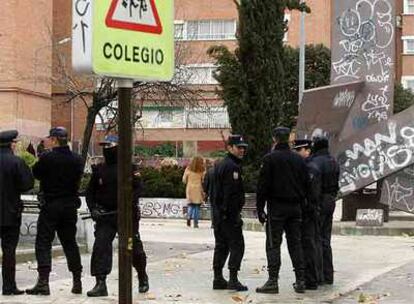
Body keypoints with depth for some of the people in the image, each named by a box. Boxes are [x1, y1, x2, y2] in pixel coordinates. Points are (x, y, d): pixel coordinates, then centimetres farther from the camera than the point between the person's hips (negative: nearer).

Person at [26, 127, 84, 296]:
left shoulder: (46, 158, -14)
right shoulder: (76, 160, 0)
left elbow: (36, 173, -2)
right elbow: (78, 179, 9)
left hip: (50, 206, -5)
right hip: (70, 206, 5)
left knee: (43, 243, -1)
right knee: (70, 243, 14)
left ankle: (43, 281, -11)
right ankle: (77, 281, 16)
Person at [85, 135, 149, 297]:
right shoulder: (99, 170, 6)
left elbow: (138, 188, -8)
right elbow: (90, 192, 11)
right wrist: (93, 208, -4)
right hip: (105, 216, 3)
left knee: (134, 247, 9)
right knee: (100, 246, -13)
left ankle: (143, 278, 34)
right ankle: (101, 284, -12)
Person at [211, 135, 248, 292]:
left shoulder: (220, 165, 18)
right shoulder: (232, 167, -14)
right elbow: (231, 194, -21)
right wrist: (235, 215, -20)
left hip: (217, 213, 10)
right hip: (229, 214, -10)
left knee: (221, 246, 13)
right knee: (236, 245, -6)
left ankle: (218, 279, 15)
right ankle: (233, 279, -10)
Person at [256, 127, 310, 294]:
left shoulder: (270, 158, -7)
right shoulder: (298, 159, 9)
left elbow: (263, 186, -9)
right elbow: (306, 185, 12)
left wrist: (260, 209, -5)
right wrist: (300, 203, 16)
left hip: (276, 207, -5)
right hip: (295, 208, 5)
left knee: (273, 245, -3)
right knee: (295, 244, 9)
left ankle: (273, 281, -7)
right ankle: (300, 281, 8)